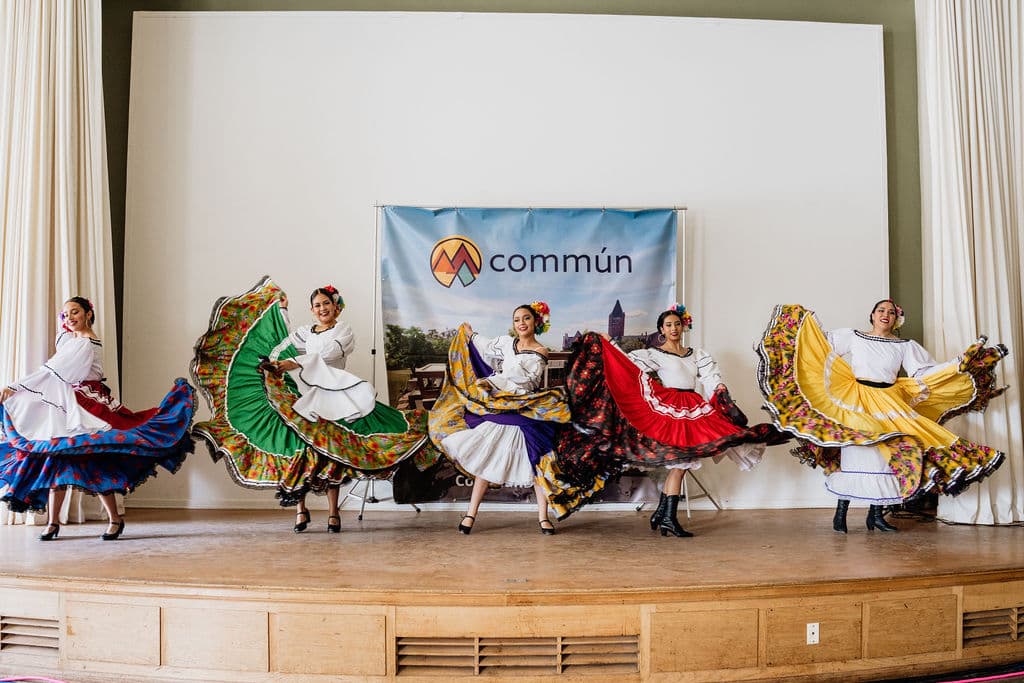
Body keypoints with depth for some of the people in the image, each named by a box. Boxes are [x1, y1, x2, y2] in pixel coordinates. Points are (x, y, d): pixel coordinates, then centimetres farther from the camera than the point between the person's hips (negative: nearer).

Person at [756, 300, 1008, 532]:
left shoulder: (905, 346, 10)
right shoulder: (852, 337, 6)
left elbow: (926, 372, 6)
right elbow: (820, 345, 8)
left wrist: (962, 361, -1)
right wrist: (805, 319, 0)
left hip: (890, 406, 3)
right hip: (856, 404, -3)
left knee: (886, 457, 0)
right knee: (853, 455, -7)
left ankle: (876, 514, 10)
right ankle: (840, 512, -1)